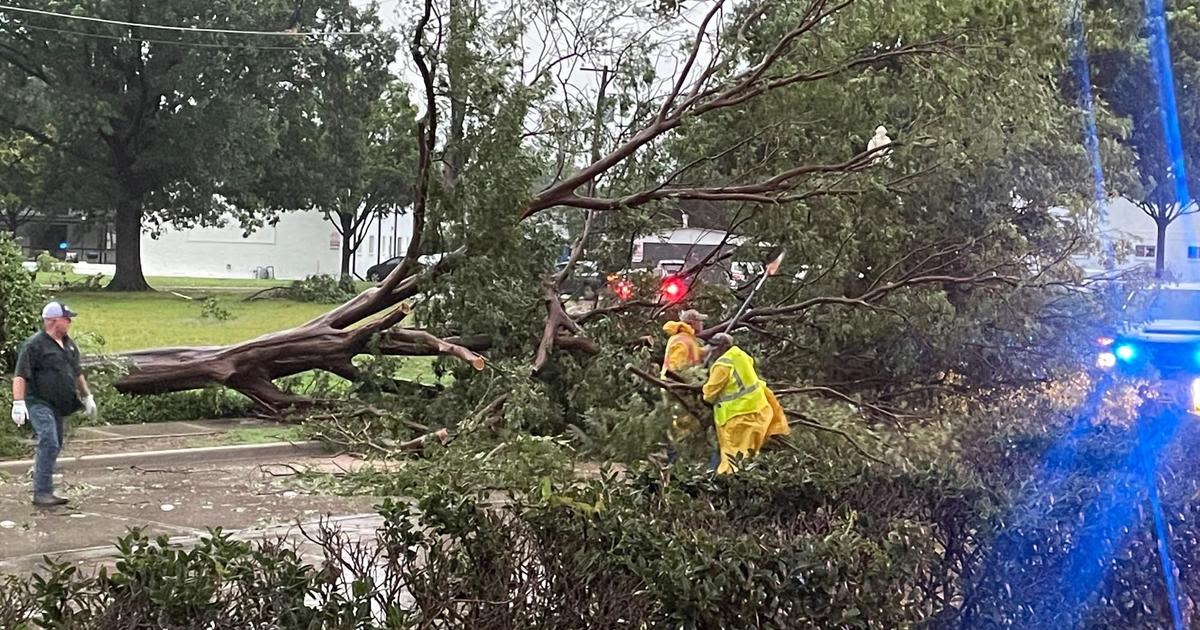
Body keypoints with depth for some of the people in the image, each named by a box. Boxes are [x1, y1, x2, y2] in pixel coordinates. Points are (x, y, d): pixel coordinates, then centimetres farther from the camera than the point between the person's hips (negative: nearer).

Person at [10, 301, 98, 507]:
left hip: (58, 406, 8)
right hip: (39, 403, -8)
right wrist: (18, 402, -24)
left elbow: (77, 373, 28)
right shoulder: (34, 345, -9)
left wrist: (87, 397, 29)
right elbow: (20, 376, -15)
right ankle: (42, 493, -18)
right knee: (49, 444, -19)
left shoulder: (69, 345, 16)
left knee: (54, 447, 10)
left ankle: (44, 490, 19)